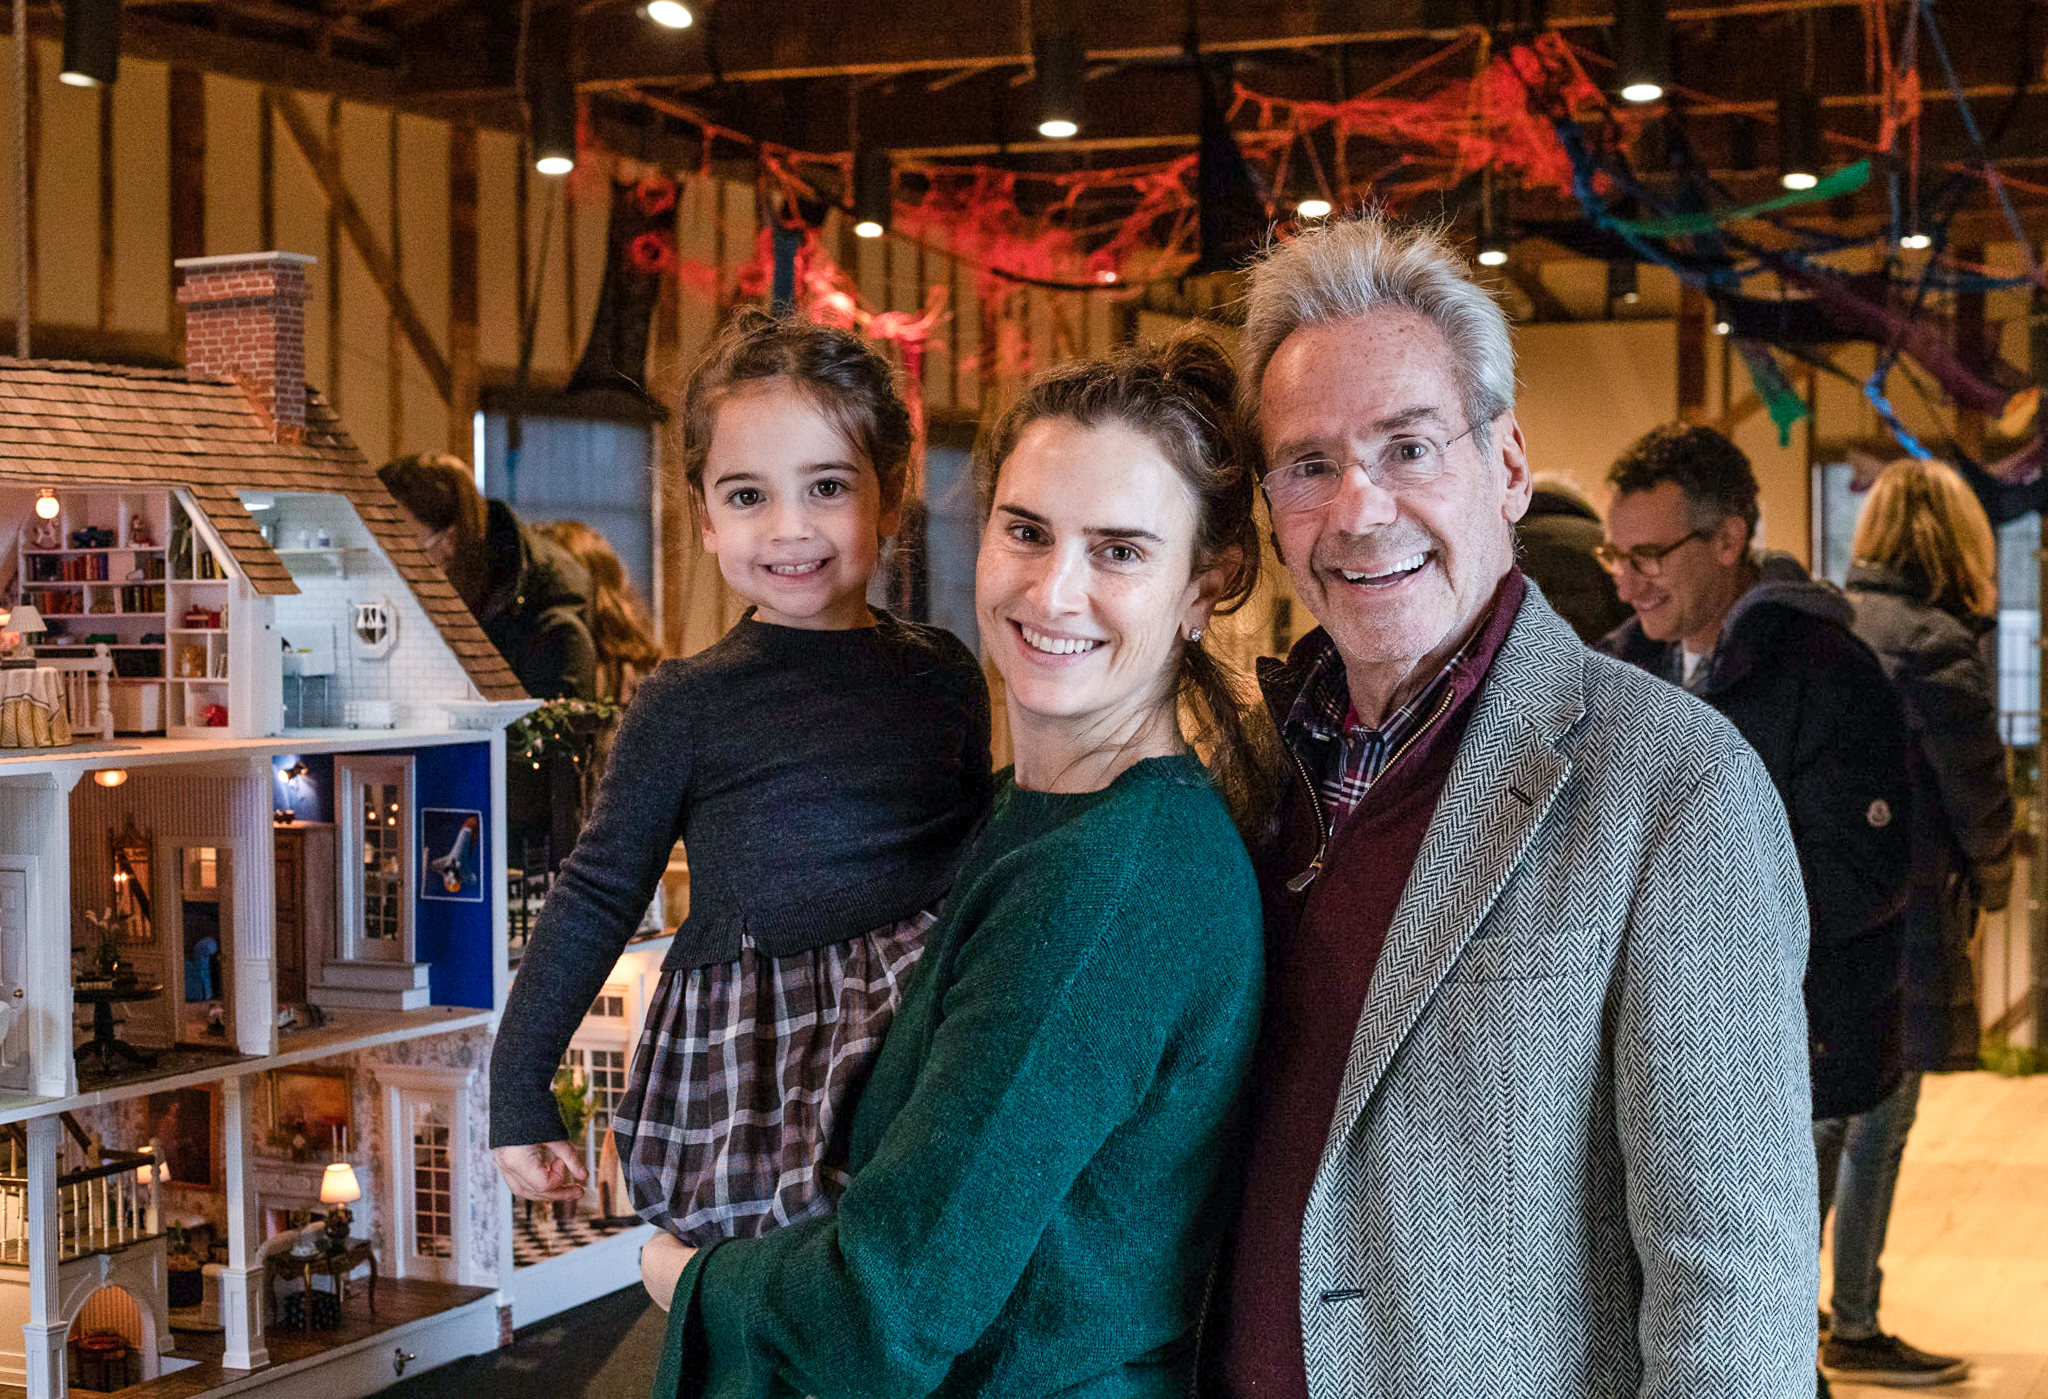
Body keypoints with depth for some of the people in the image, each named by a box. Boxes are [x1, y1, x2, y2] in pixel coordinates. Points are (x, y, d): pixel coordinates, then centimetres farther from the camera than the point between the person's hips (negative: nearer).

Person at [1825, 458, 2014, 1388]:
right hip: (1898, 912, -7)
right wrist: (1991, 883, 9)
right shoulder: (1935, 646, -14)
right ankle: (1854, 1334, 9)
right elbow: (1977, 790, -9)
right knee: (1879, 1121, 2)